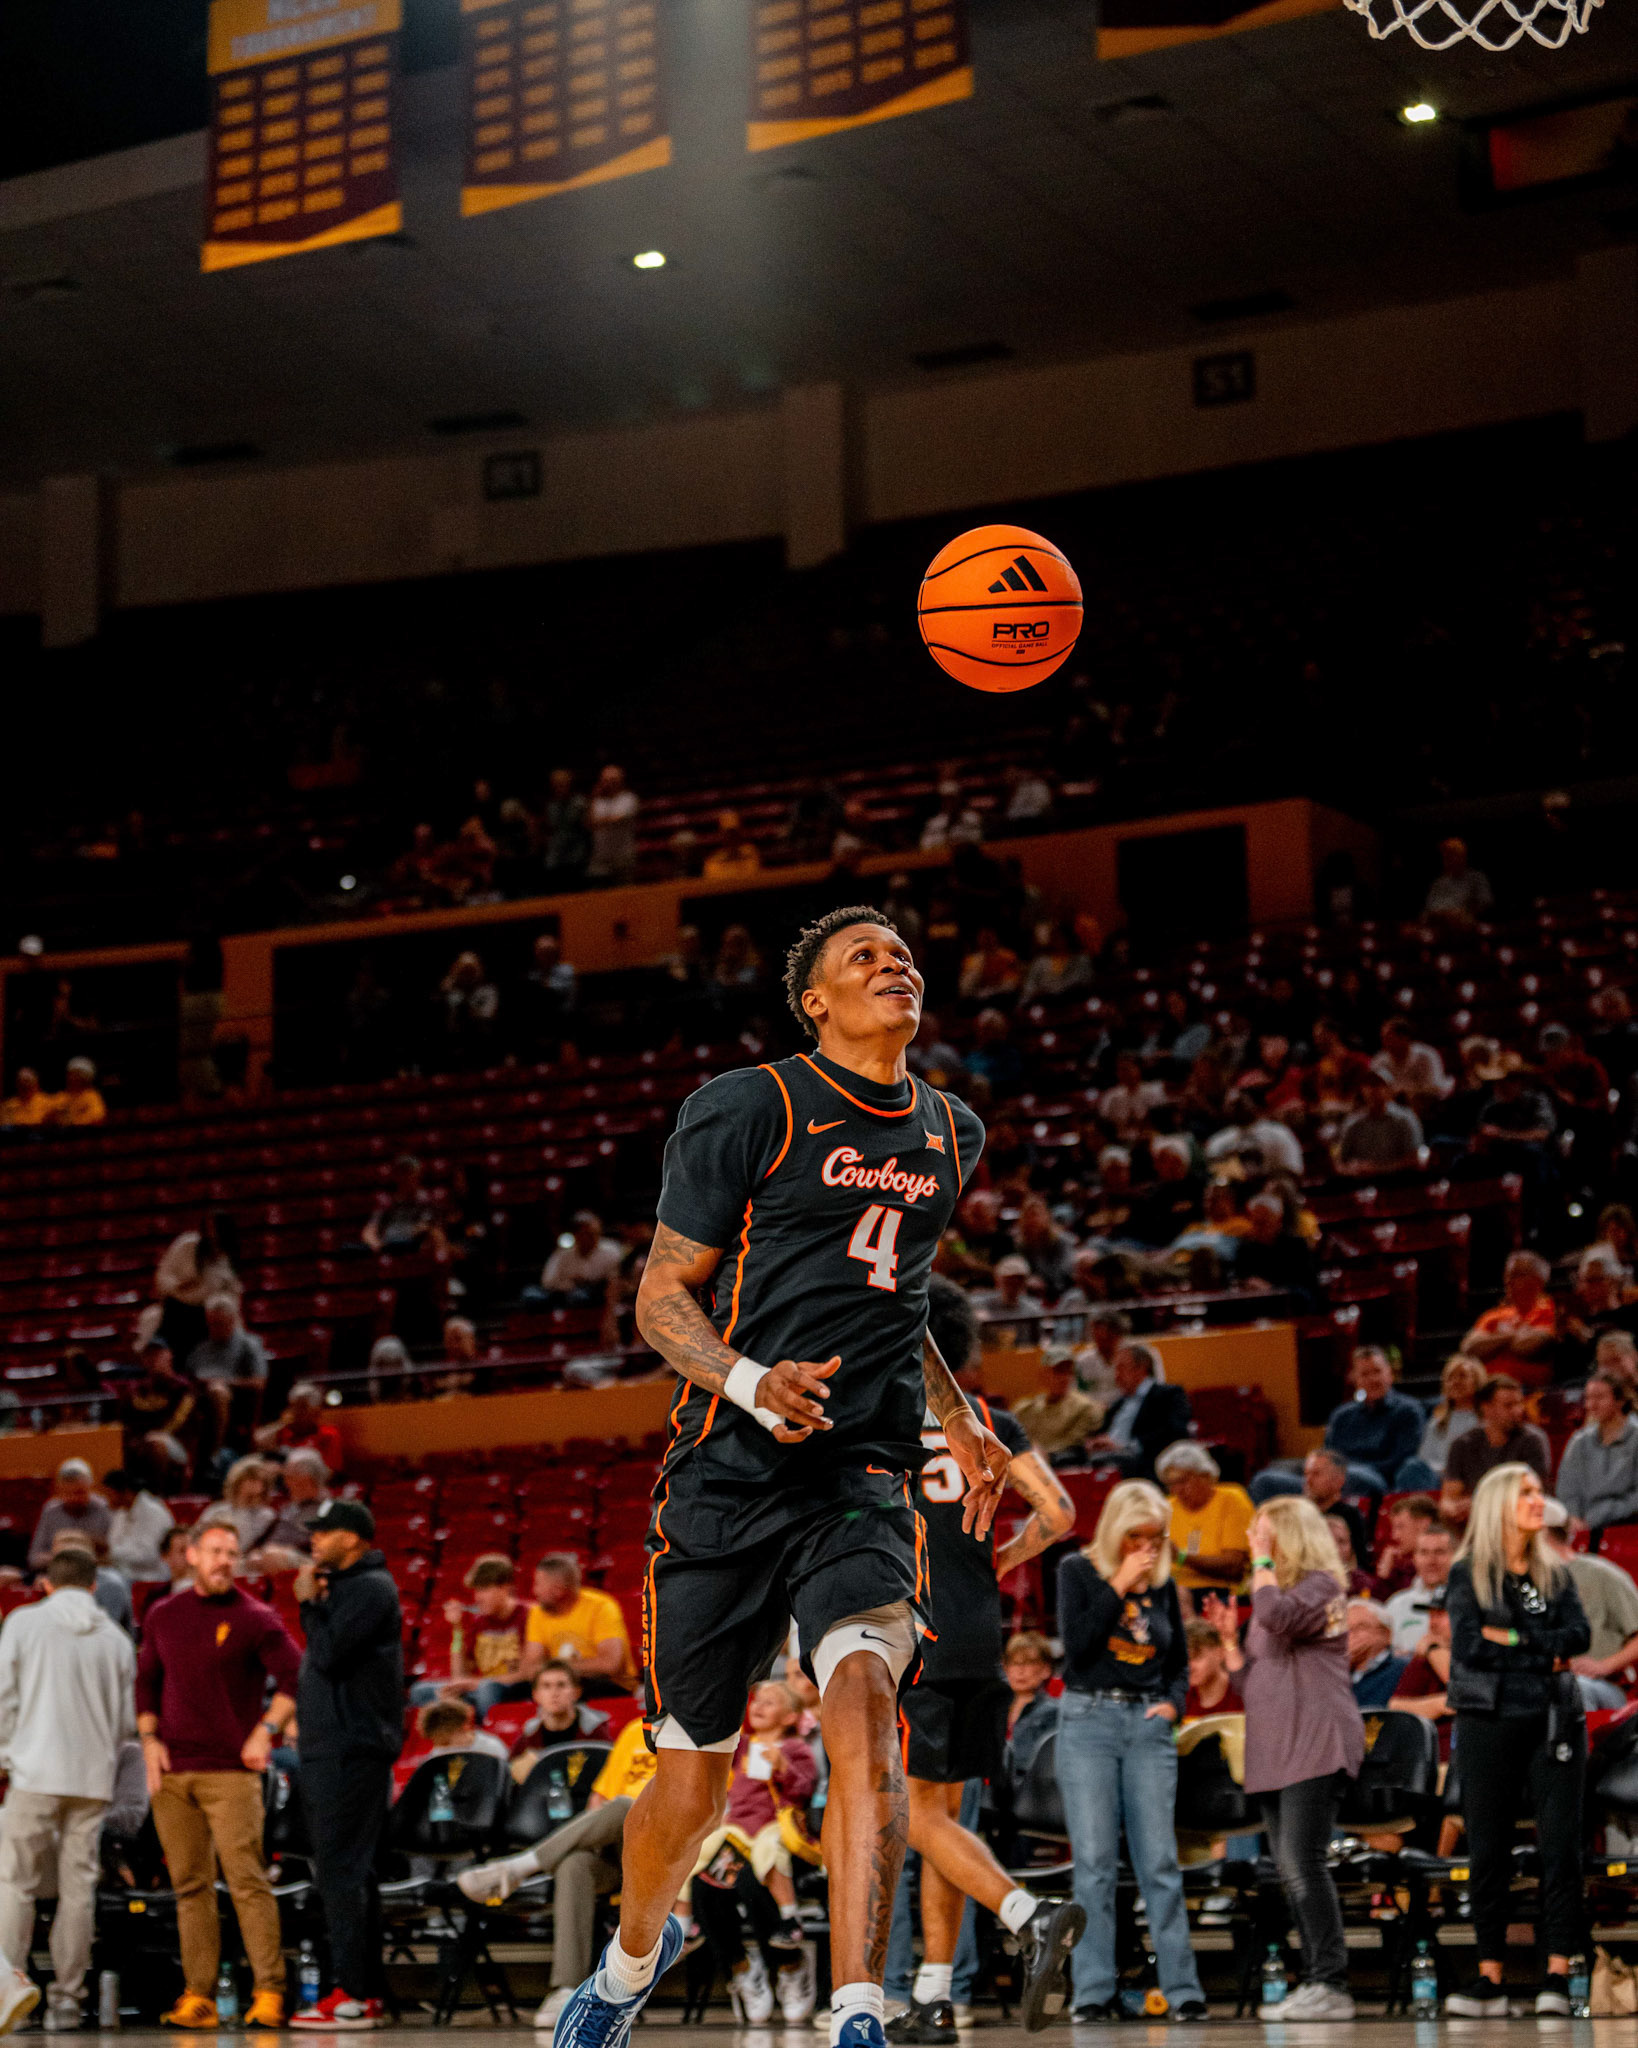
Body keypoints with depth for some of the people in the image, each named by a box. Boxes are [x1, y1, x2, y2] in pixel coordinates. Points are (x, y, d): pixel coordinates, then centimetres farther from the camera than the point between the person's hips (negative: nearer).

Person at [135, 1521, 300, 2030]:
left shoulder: (255, 1618, 0)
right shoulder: (162, 1616, 13)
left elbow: (295, 1676, -4)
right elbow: (146, 1682, 20)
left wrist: (267, 1731, -13)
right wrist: (150, 1740, 7)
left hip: (230, 1771, -4)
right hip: (171, 1773, 4)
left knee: (247, 1880, -10)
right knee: (190, 1886, 4)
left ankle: (270, 1992, -10)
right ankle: (198, 1996, 6)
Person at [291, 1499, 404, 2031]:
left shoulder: (370, 1588, -11)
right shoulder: (341, 1585, 20)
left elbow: (328, 1654, -20)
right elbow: (322, 1659, 20)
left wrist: (309, 1603, -7)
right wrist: (314, 1603, 9)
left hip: (351, 1751, -10)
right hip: (331, 1748, 10)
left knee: (341, 1871, -12)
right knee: (347, 1871, 11)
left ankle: (355, 1995, -12)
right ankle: (366, 1991, 14)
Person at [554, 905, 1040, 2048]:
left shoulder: (952, 1136, 16)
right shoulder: (748, 1111, -2)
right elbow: (661, 1298, -2)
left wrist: (958, 1421, 20)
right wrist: (754, 1382, -20)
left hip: (861, 1481, 3)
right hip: (726, 1481, -3)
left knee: (865, 1706, -26)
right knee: (692, 1788, 6)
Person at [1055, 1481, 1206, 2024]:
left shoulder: (1163, 1583, 13)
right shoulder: (1078, 1571, 3)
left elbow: (1179, 1662, 21)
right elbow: (1077, 1643, -10)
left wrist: (1173, 1702, 2)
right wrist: (1120, 1585, -10)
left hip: (1148, 1726, 3)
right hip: (1089, 1719, -3)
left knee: (1159, 1860, -2)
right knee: (1094, 1861, -5)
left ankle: (1182, 1990, 0)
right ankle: (1095, 1993, -3)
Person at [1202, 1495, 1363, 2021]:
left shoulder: (1321, 1584, -3)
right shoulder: (1272, 1591, 22)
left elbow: (1278, 1616, -26)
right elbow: (1250, 1685, 24)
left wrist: (1262, 1560, -12)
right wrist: (1229, 1636, 12)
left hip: (1316, 1744, -9)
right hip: (1275, 1750, 9)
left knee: (1303, 1864, -17)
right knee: (1292, 1873, 6)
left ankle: (1331, 1984, -17)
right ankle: (1315, 1984, 9)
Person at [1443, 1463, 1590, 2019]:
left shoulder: (1555, 1574, 12)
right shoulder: (1467, 1573, 3)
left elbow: (1579, 1636, -3)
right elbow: (1467, 1644, -11)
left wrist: (1509, 1638, -12)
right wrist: (1544, 1653, -9)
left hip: (1552, 1721, 2)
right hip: (1489, 1723, -2)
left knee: (1561, 1844, -6)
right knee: (1488, 1849, 1)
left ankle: (1557, 1974, -6)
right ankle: (1490, 1978, 6)